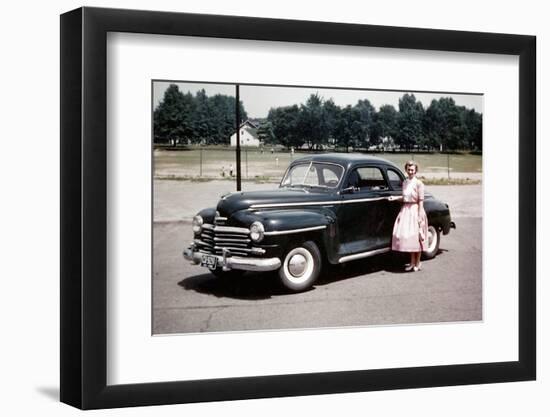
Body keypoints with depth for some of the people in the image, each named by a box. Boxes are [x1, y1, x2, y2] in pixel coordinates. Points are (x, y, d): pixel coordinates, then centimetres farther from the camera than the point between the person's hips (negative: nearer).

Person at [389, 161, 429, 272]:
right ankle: (412, 262, 19)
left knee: (416, 237, 1)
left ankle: (417, 263, 12)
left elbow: (421, 201, -11)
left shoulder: (418, 183, -11)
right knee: (407, 236, 8)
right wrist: (395, 198, 2)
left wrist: (420, 217, -14)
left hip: (415, 210, -6)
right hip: (405, 210, 6)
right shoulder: (404, 183, 8)